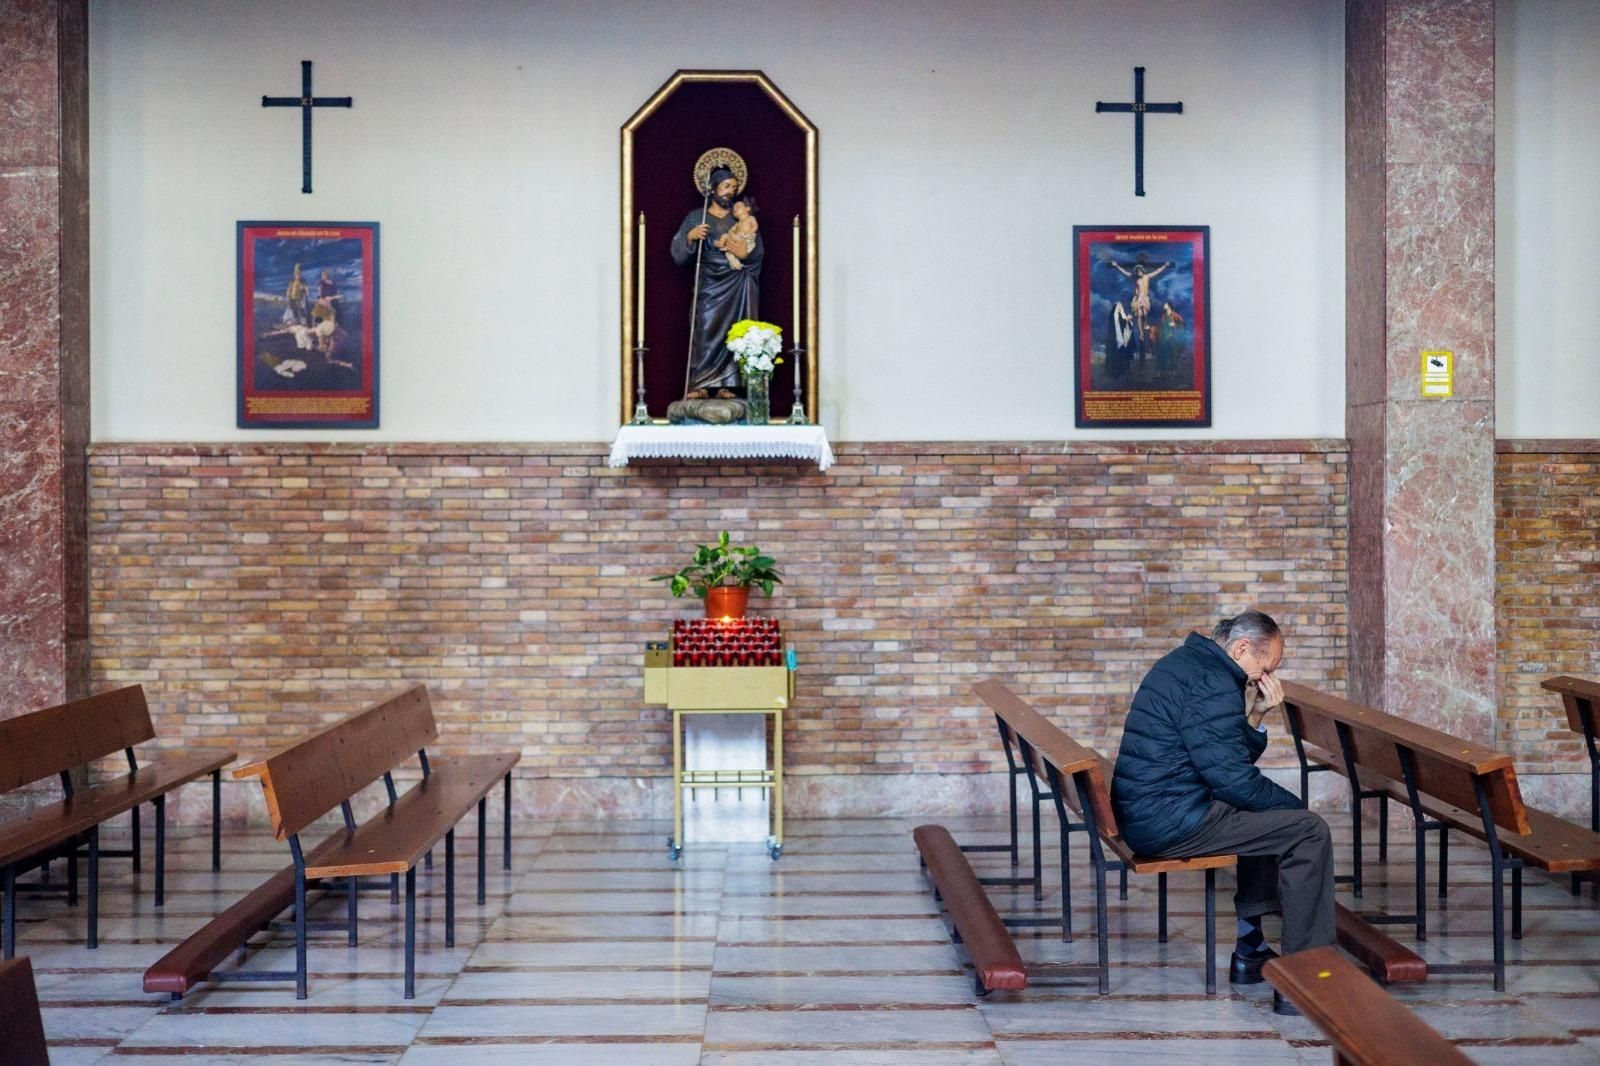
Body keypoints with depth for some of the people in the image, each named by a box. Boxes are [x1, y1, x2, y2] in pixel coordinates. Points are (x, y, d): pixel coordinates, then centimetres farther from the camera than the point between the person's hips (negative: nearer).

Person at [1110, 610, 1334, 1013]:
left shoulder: (1186, 663, 17)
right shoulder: (1211, 683, -16)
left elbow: (1230, 758, 21)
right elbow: (1235, 780, -17)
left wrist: (1255, 717, 5)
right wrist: (1297, 807, -3)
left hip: (1146, 813, 11)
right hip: (1171, 821, -11)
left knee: (1268, 815, 29)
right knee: (1310, 832, -8)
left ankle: (1250, 950, 30)